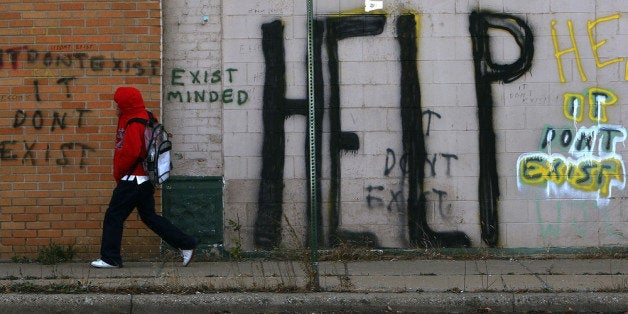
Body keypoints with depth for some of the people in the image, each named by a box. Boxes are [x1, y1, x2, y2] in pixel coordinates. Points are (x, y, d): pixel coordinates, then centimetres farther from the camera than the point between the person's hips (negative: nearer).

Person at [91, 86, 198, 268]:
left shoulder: (134, 125, -17)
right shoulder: (145, 119, 13)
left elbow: (130, 153, -24)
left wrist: (119, 174, -11)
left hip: (133, 179, -10)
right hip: (145, 179, 10)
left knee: (113, 216, -2)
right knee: (149, 216, 15)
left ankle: (110, 258, 3)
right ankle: (186, 244, 13)